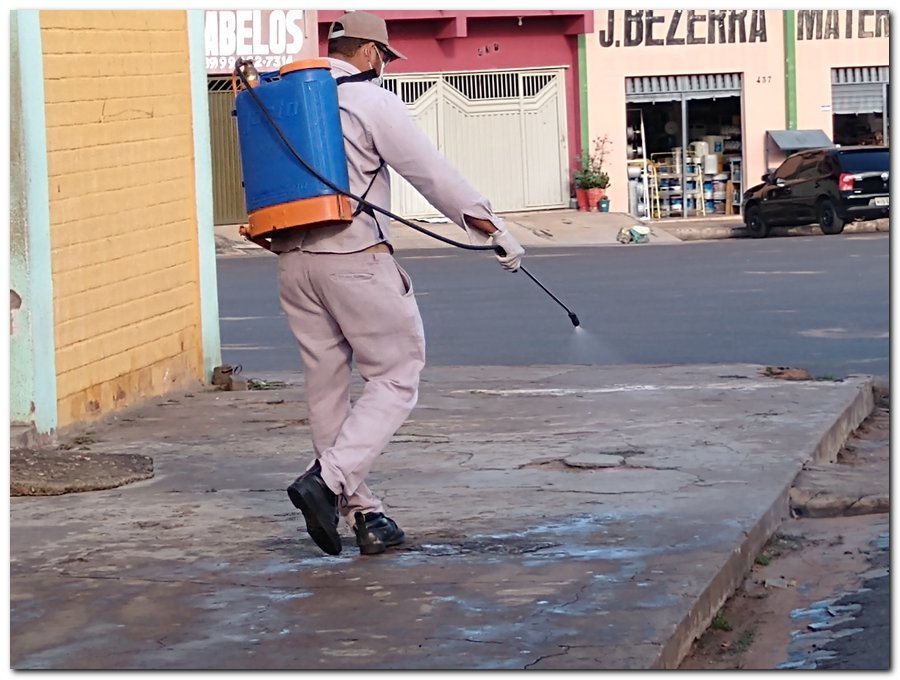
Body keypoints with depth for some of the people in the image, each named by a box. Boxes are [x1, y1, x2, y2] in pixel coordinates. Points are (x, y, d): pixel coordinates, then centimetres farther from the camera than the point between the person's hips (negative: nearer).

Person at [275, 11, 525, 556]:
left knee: (327, 385, 11)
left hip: (293, 260, 7)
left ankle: (360, 511, 12)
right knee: (397, 376, 1)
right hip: (355, 258, -7)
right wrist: (493, 228, -2)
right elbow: (433, 173, -6)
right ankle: (329, 480, -16)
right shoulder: (372, 103, -6)